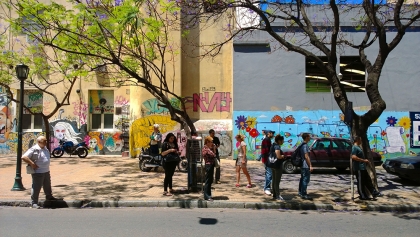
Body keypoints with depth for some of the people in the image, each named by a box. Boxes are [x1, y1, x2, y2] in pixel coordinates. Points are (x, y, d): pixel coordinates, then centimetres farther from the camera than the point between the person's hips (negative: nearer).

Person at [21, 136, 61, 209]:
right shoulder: (34, 149, -18)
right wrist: (32, 164, -24)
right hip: (38, 172, -9)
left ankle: (49, 197, 40)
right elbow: (24, 157, -24)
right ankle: (34, 202, 9)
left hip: (46, 171, 9)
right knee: (36, 187, -1)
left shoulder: (45, 148, 9)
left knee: (47, 186, 23)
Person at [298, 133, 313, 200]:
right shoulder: (305, 146, -17)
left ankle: (301, 192, 25)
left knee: (302, 178, 17)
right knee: (306, 179, -8)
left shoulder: (302, 145, 14)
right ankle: (304, 194, -6)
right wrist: (310, 166, -20)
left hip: (302, 165, 11)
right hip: (306, 166, -10)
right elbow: (306, 157, -21)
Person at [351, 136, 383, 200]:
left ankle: (374, 193, 20)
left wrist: (365, 161, 17)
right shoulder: (354, 147, -15)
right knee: (361, 182, -2)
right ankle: (363, 196, 5)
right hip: (358, 168, -11)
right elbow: (353, 157, -27)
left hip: (363, 168, 11)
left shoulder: (358, 147, 18)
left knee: (368, 181, 14)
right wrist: (364, 160, -22)